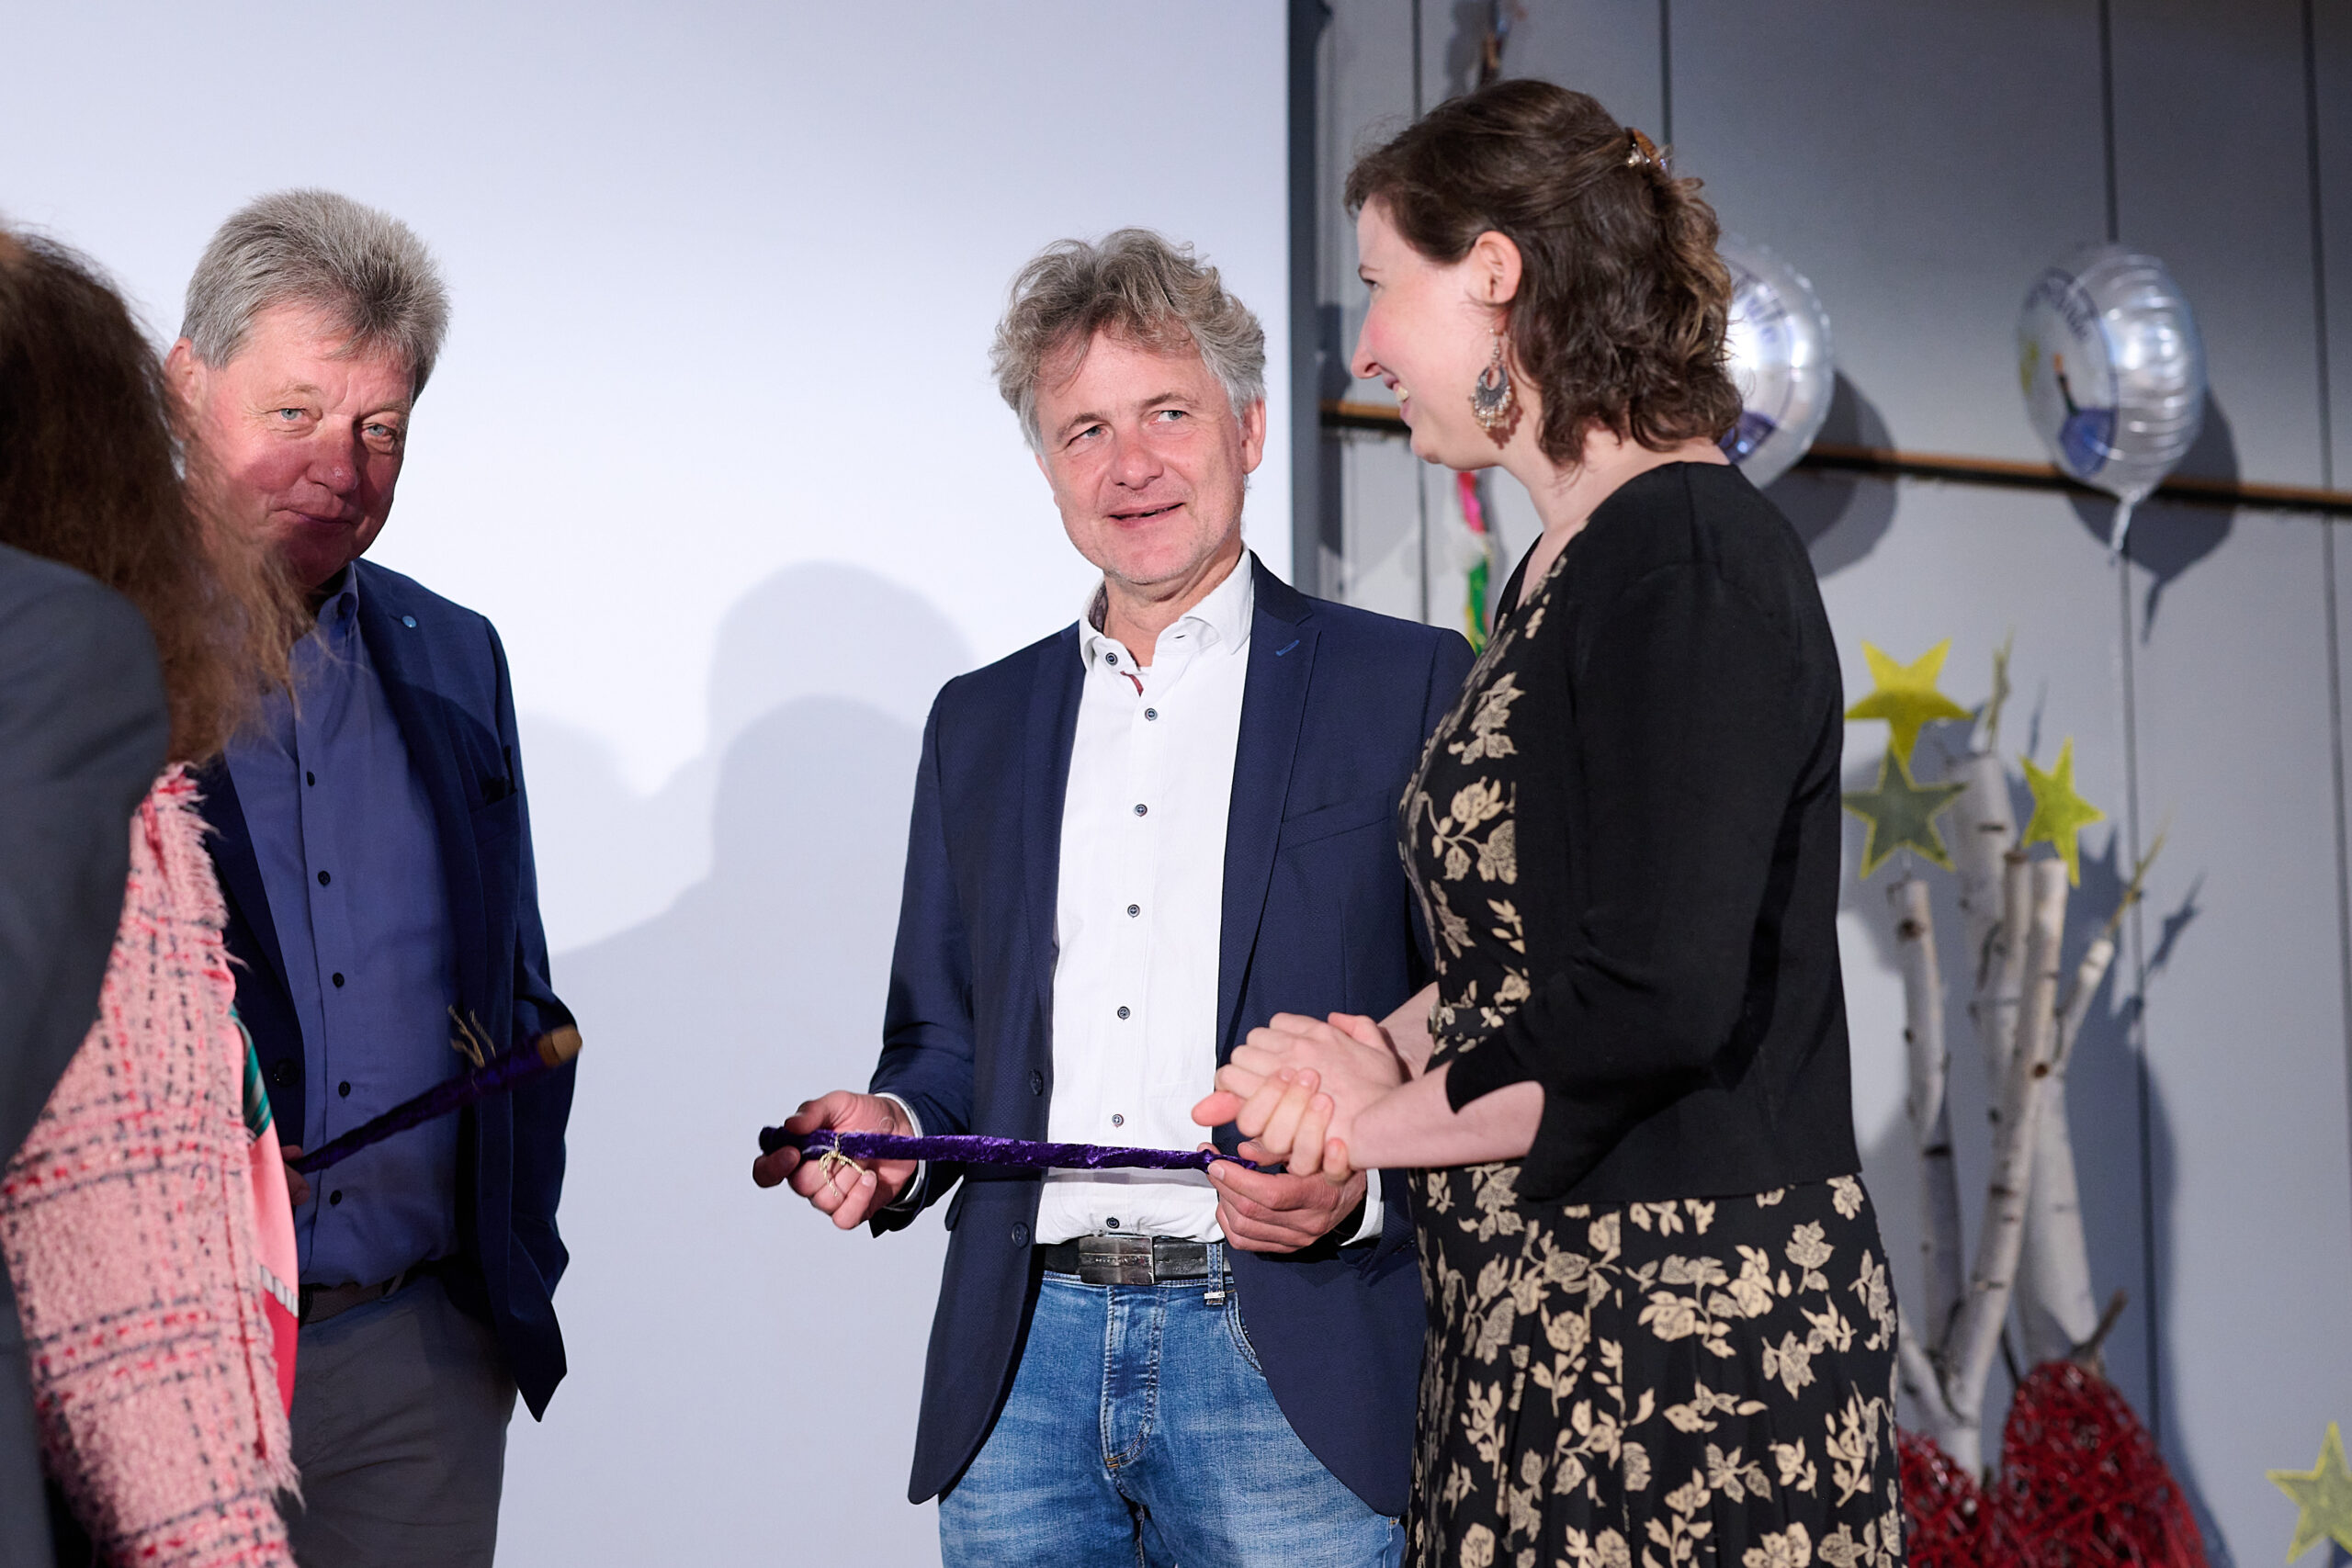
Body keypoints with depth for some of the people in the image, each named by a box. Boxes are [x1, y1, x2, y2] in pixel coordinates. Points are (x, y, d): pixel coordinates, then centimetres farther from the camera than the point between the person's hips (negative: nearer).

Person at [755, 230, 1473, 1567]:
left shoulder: (1412, 689, 2)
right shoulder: (979, 721, 15)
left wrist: (1363, 1187, -17)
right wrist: (896, 1129, -1)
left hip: (1290, 1371, -3)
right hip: (1024, 1370, 4)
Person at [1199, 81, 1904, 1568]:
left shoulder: (1693, 558, -15)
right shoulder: (1565, 568, 14)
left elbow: (1657, 999, -23)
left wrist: (1391, 1115, -8)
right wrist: (1393, 1044, 2)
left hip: (1691, 1327, -8)